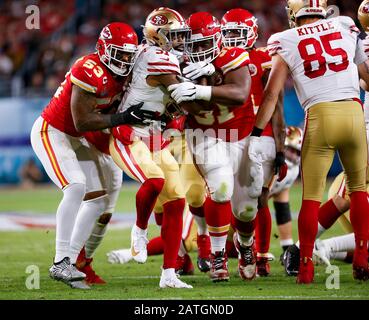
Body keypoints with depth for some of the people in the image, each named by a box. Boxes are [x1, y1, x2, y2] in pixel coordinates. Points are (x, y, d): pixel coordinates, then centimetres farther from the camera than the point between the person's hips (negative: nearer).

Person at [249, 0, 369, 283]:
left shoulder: (286, 43, 5)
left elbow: (271, 94, 4)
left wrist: (256, 134, 9)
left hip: (319, 115, -2)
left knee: (311, 196, 6)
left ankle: (306, 267, 4)